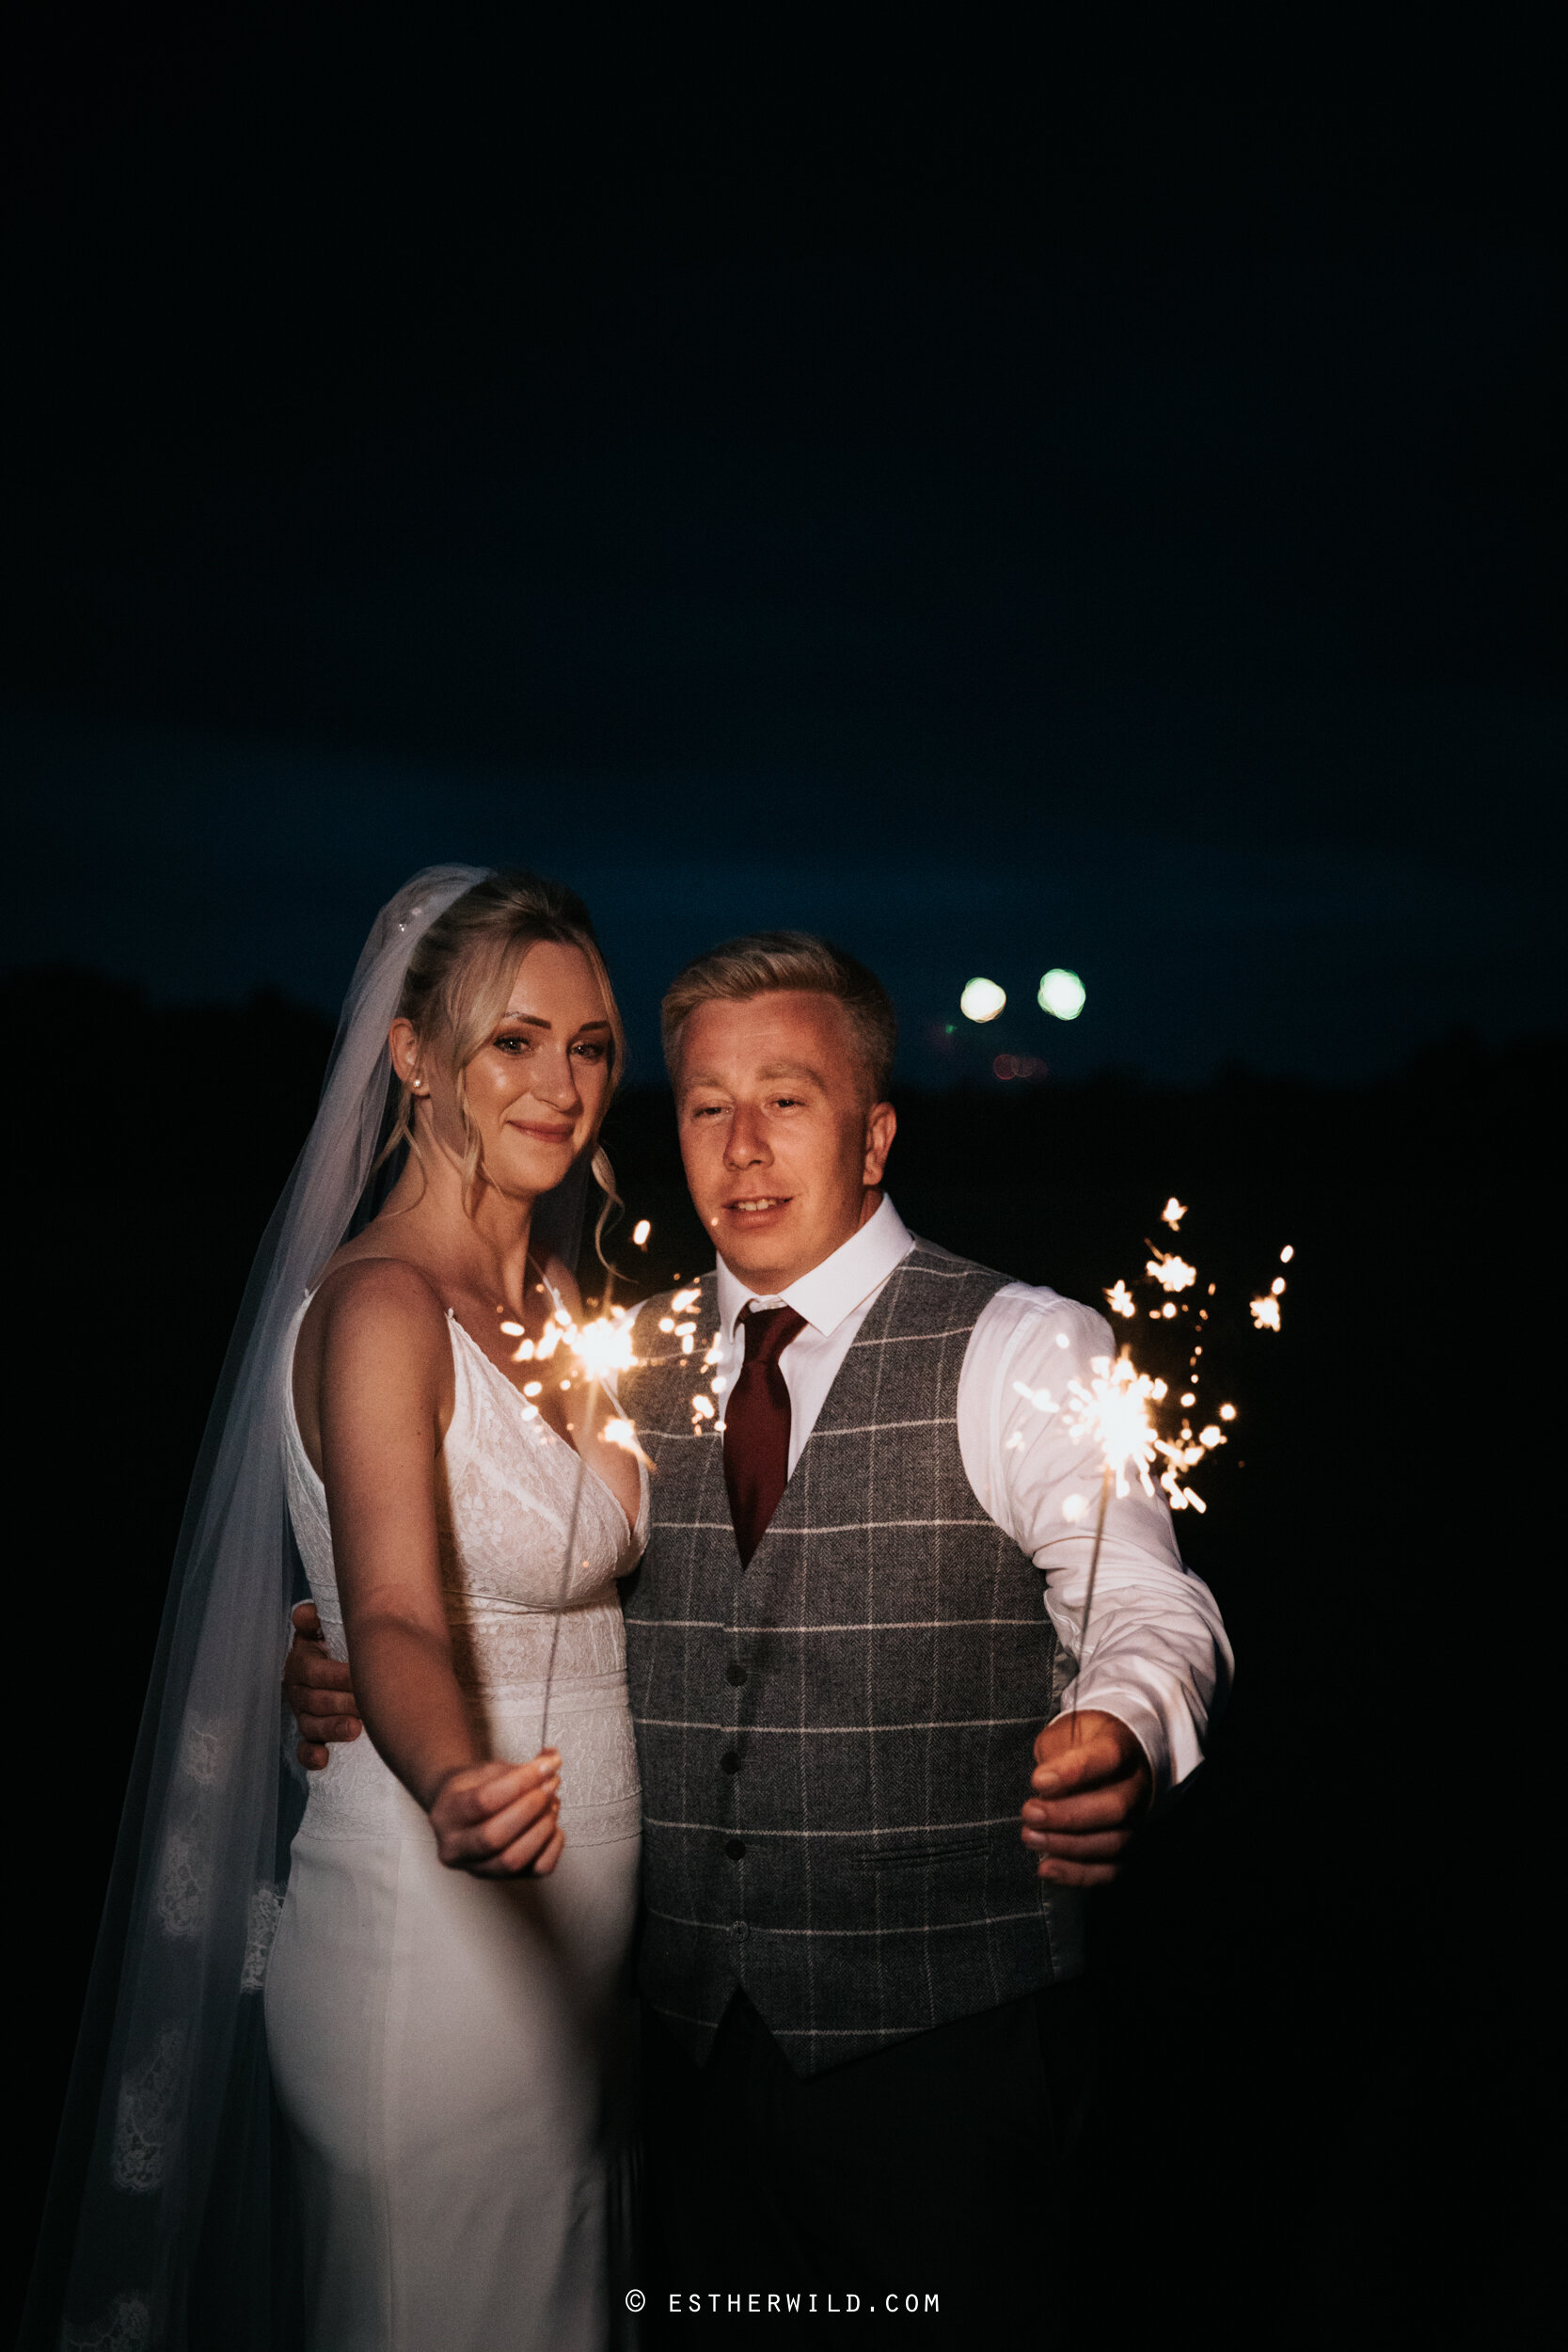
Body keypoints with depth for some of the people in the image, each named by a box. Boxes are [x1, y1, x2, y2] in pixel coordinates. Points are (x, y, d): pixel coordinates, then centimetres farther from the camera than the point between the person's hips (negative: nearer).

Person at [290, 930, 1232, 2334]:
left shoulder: (1022, 1352, -8)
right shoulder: (639, 1365, 7)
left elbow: (1148, 1608, -18)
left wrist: (1116, 1741, -41)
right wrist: (367, 1681, -3)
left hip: (940, 2041, -4)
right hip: (693, 2027, 5)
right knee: (708, 2315, 19)